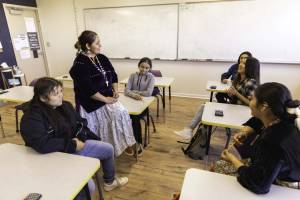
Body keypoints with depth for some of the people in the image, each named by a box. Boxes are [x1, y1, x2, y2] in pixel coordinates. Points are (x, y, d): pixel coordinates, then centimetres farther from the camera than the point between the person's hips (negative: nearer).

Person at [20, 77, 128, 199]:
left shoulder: (65, 105, -1)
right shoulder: (32, 118, -24)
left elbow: (80, 123, 10)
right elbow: (42, 145, -34)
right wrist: (72, 145, -26)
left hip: (75, 145, 8)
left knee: (108, 149, 12)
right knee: (88, 187, -21)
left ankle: (109, 181, 38)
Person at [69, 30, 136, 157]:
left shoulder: (102, 58, 6)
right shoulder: (80, 64, -16)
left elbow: (113, 75, 12)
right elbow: (88, 89, -22)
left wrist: (115, 91, -3)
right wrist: (106, 99, -19)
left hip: (108, 97, 7)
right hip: (91, 102, -6)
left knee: (122, 112, -8)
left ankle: (124, 143, 7)